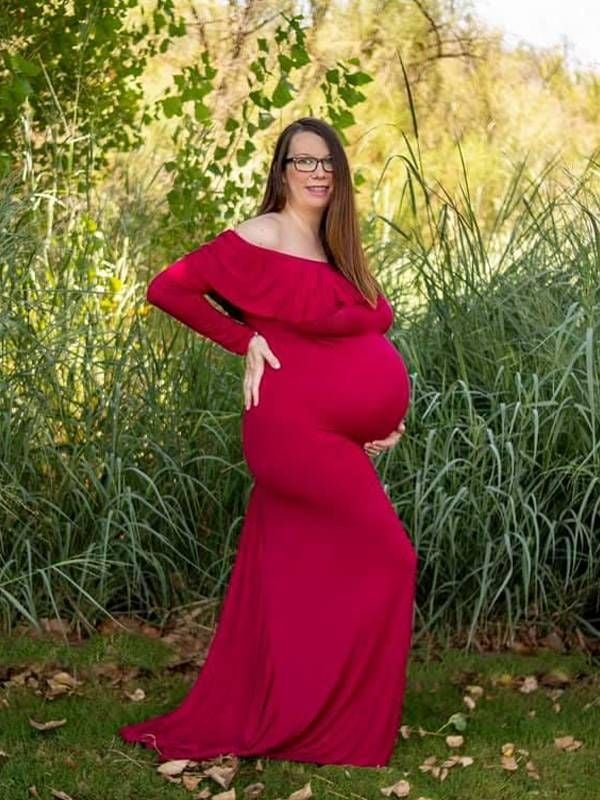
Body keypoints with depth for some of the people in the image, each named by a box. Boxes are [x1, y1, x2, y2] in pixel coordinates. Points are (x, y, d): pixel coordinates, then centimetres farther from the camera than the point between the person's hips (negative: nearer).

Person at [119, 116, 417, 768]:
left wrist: (387, 415, 8)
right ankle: (348, 729, 8)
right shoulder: (263, 237, -9)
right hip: (296, 428, -8)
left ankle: (237, 721, 22)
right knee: (385, 558, -5)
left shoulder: (336, 249, 15)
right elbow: (167, 288, -12)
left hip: (338, 436, 8)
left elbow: (366, 329, 21)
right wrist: (246, 341, -11)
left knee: (292, 581, 12)